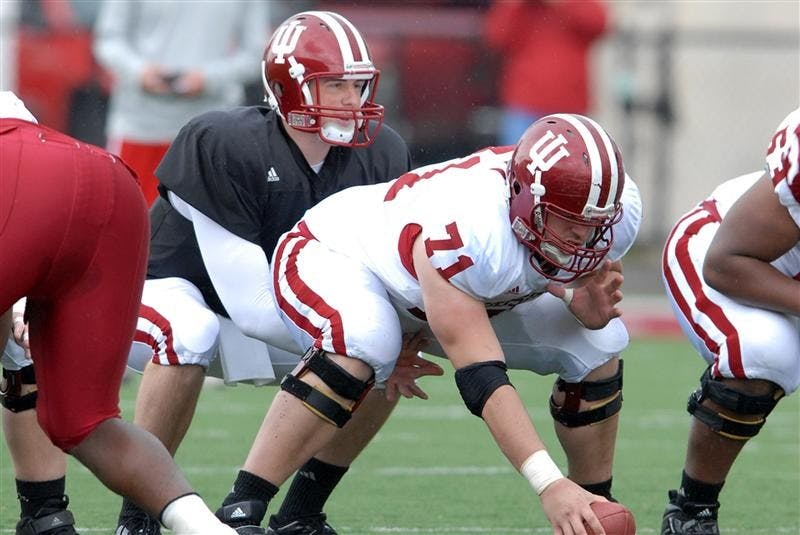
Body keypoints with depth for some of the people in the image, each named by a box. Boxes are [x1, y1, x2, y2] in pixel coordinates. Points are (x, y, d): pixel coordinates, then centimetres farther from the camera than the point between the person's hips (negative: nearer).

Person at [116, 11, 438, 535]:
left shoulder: (381, 156, -13)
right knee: (190, 334, -39)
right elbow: (248, 304, -33)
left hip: (264, 315, 6)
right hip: (176, 292, -6)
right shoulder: (223, 145, -31)